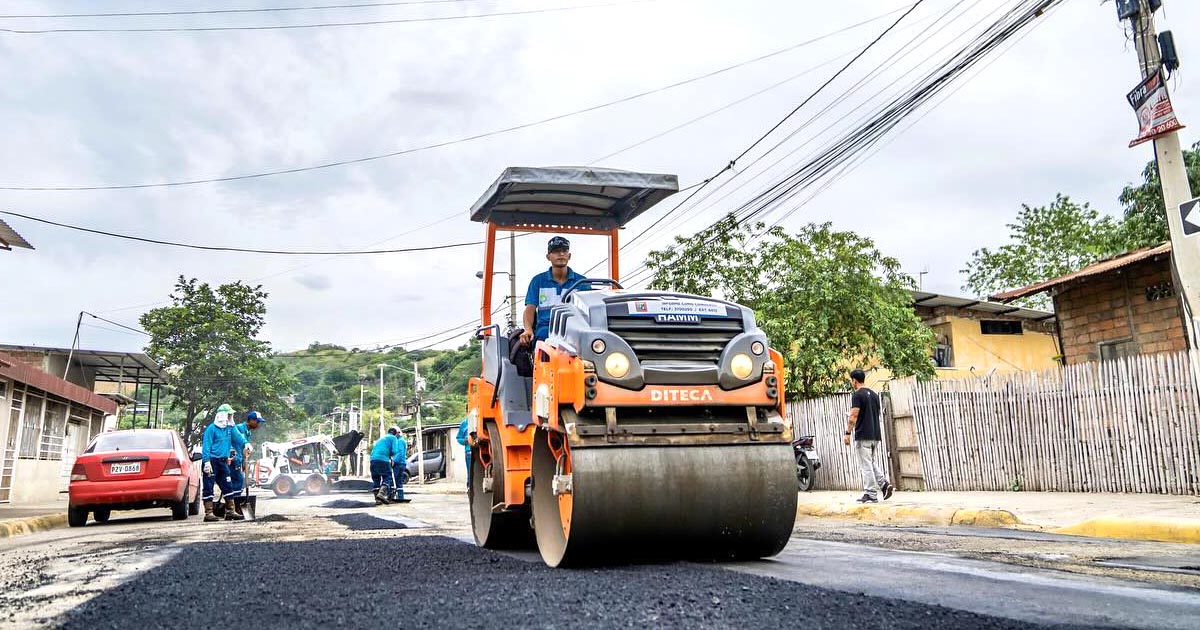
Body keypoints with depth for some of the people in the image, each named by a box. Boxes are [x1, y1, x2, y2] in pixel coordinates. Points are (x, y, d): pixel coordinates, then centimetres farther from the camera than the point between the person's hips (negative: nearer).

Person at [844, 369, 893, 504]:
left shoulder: (857, 395, -11)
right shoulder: (874, 394, 14)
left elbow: (854, 416, -18)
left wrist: (847, 433, -13)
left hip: (863, 436, -8)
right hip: (875, 435, 8)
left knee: (866, 466, -3)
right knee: (871, 464, 18)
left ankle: (871, 495, -1)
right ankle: (884, 484, 0)